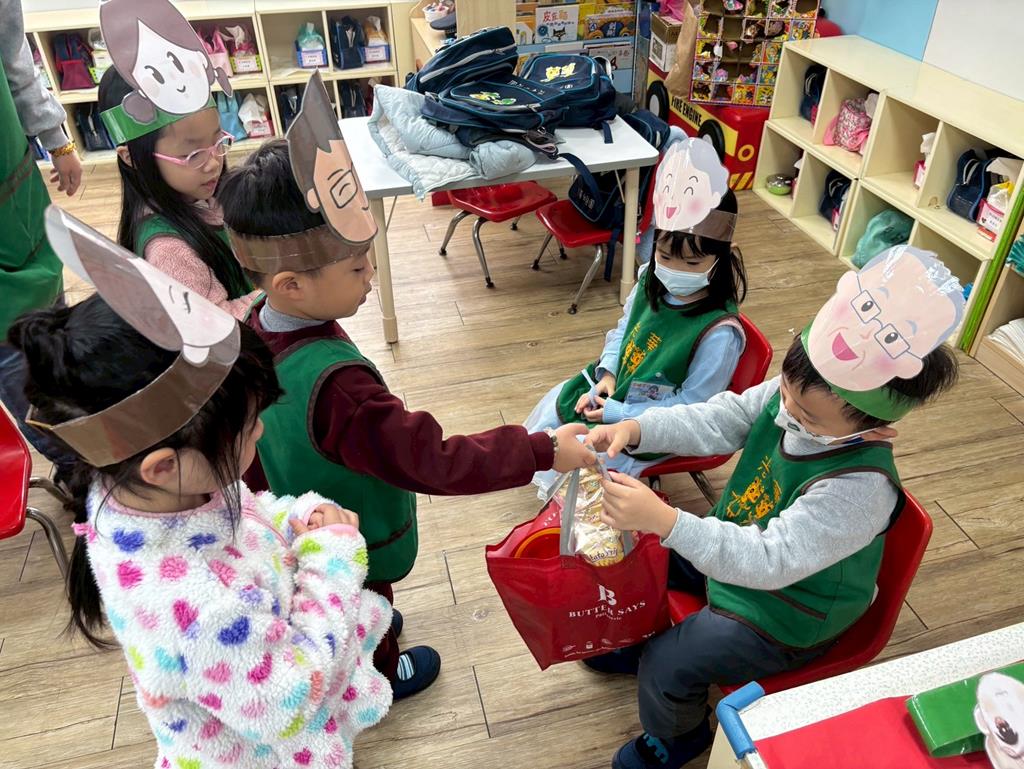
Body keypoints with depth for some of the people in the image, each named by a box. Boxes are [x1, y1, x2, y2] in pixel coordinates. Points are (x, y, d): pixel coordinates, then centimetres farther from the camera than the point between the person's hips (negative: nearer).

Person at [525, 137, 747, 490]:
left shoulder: (719, 333, -31)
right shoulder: (651, 280, -12)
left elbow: (691, 405, -24)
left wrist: (619, 413, -22)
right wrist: (607, 373, -9)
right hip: (615, 386, 7)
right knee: (554, 404, 12)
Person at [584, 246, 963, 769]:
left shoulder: (860, 488, -39)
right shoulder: (792, 394, -19)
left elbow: (770, 561, -42)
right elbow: (717, 421, -12)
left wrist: (665, 520, -54)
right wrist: (634, 429, -30)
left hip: (784, 614, -7)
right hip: (736, 552, 7)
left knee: (667, 667, -11)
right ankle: (638, 641, 42)